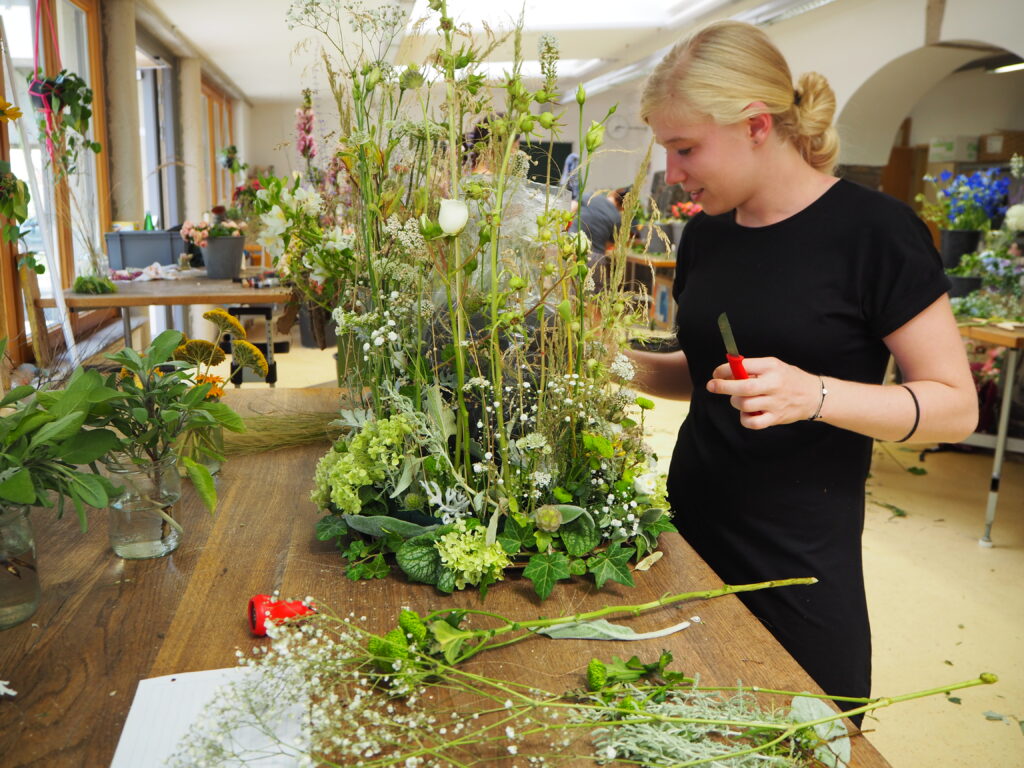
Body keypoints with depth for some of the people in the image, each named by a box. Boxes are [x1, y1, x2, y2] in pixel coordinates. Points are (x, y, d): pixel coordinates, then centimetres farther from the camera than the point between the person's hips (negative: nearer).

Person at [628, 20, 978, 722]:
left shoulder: (872, 231, -12)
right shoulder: (706, 235, 5)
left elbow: (956, 406, -11)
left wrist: (814, 394, -27)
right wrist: (629, 365, -1)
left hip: (801, 562, -5)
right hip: (690, 531, 5)